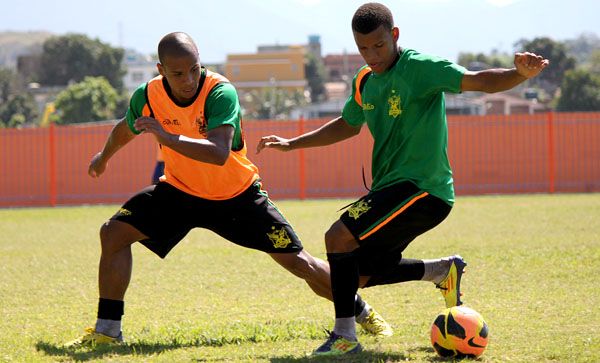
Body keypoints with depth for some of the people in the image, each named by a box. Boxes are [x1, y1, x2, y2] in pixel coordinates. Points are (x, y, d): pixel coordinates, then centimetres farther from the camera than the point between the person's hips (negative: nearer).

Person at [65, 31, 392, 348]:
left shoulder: (221, 93, -30)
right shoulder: (147, 96, -16)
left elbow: (219, 153, -44)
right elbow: (126, 129, 10)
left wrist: (166, 136, -48)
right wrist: (104, 158, 27)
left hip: (237, 195, -3)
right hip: (181, 191, 4)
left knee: (297, 262, -3)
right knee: (114, 232, -14)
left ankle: (362, 312, 19)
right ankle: (107, 330, -5)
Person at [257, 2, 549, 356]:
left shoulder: (420, 68, -14)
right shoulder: (364, 82, 10)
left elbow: (480, 81, -25)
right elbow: (347, 125, 29)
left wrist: (520, 74, -44)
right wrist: (291, 144, 27)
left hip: (423, 188, -9)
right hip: (392, 187, 9)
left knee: (339, 237, -20)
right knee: (361, 274, 14)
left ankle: (345, 337, -13)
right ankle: (444, 270, 26)